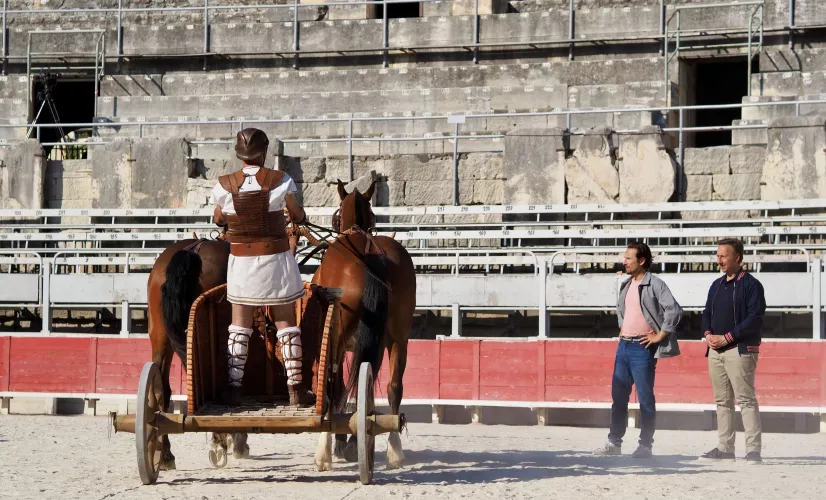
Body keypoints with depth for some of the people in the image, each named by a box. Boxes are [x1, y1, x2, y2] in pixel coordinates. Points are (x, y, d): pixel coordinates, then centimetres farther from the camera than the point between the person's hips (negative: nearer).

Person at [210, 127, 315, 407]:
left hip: (241, 262, 1)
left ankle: (233, 388, 11)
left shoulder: (224, 185, -7)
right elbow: (299, 216, 1)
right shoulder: (280, 181, -11)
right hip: (276, 259, -1)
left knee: (239, 325, 11)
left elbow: (218, 220, 9)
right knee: (286, 323, 8)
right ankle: (296, 389, 8)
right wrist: (296, 218, 24)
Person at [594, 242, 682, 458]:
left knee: (645, 399, -2)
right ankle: (614, 443, 14)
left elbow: (674, 310, -19)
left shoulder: (654, 284, -10)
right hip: (623, 345, 8)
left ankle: (645, 446, 2)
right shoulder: (627, 285, 14)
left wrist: (660, 335, -15)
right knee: (618, 397, 9)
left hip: (642, 348, -8)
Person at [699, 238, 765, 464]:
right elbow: (707, 314, 21)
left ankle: (753, 450, -11)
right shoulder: (716, 285, 18)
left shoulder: (750, 284, -6)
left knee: (746, 400, -10)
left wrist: (726, 338, -16)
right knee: (722, 401, 9)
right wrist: (708, 334, -1)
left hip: (740, 350, -8)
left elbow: (755, 318, -14)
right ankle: (725, 448, 14)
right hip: (715, 350, 8)